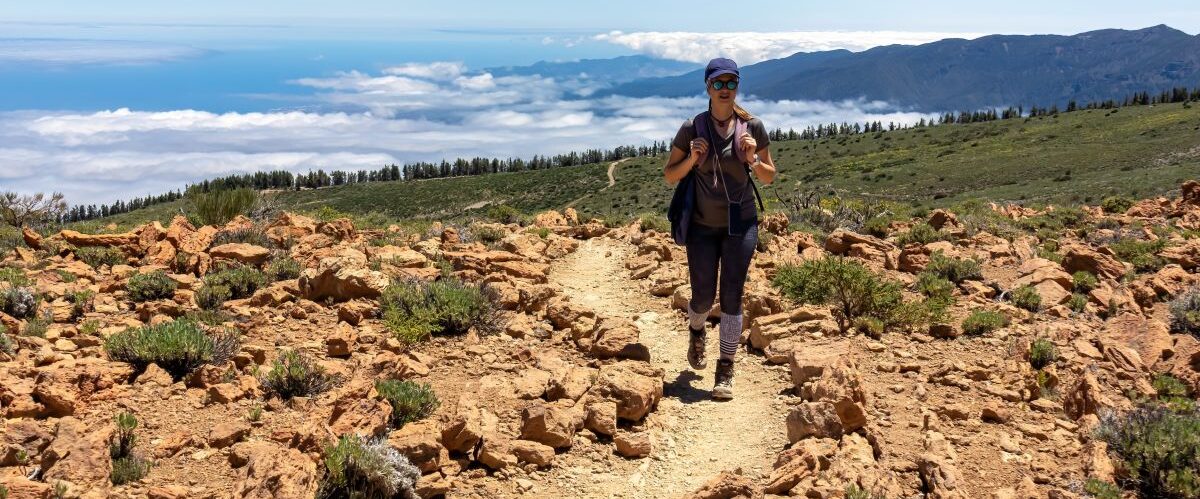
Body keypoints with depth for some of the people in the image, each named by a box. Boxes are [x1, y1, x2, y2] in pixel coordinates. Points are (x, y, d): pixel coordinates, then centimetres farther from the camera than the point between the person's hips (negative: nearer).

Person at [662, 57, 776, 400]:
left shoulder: (753, 127, -1)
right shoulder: (692, 128, -4)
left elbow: (769, 177, 6)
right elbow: (670, 176, 2)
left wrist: (753, 159, -14)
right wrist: (692, 158, -17)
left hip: (741, 224, 0)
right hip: (702, 226, 0)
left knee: (731, 297, -2)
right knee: (703, 297, 5)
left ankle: (725, 371, 9)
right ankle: (696, 332, 41)